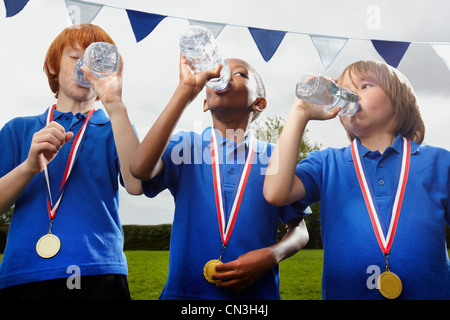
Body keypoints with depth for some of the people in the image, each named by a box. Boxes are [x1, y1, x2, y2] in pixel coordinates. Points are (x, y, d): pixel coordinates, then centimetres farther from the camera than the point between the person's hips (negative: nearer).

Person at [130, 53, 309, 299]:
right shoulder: (185, 145, -1)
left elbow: (300, 231, 5)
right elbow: (140, 169, -22)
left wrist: (271, 256, -17)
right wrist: (187, 88, -20)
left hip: (256, 292, 1)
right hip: (184, 291, 0)